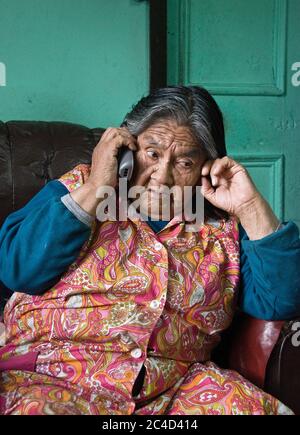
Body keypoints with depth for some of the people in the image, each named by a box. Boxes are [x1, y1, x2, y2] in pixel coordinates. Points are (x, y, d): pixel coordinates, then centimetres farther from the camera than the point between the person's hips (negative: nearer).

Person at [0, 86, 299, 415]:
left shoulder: (221, 229, 9)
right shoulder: (77, 189, 5)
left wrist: (250, 205, -3)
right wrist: (93, 190, -12)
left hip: (174, 387, 2)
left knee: (259, 408, -21)